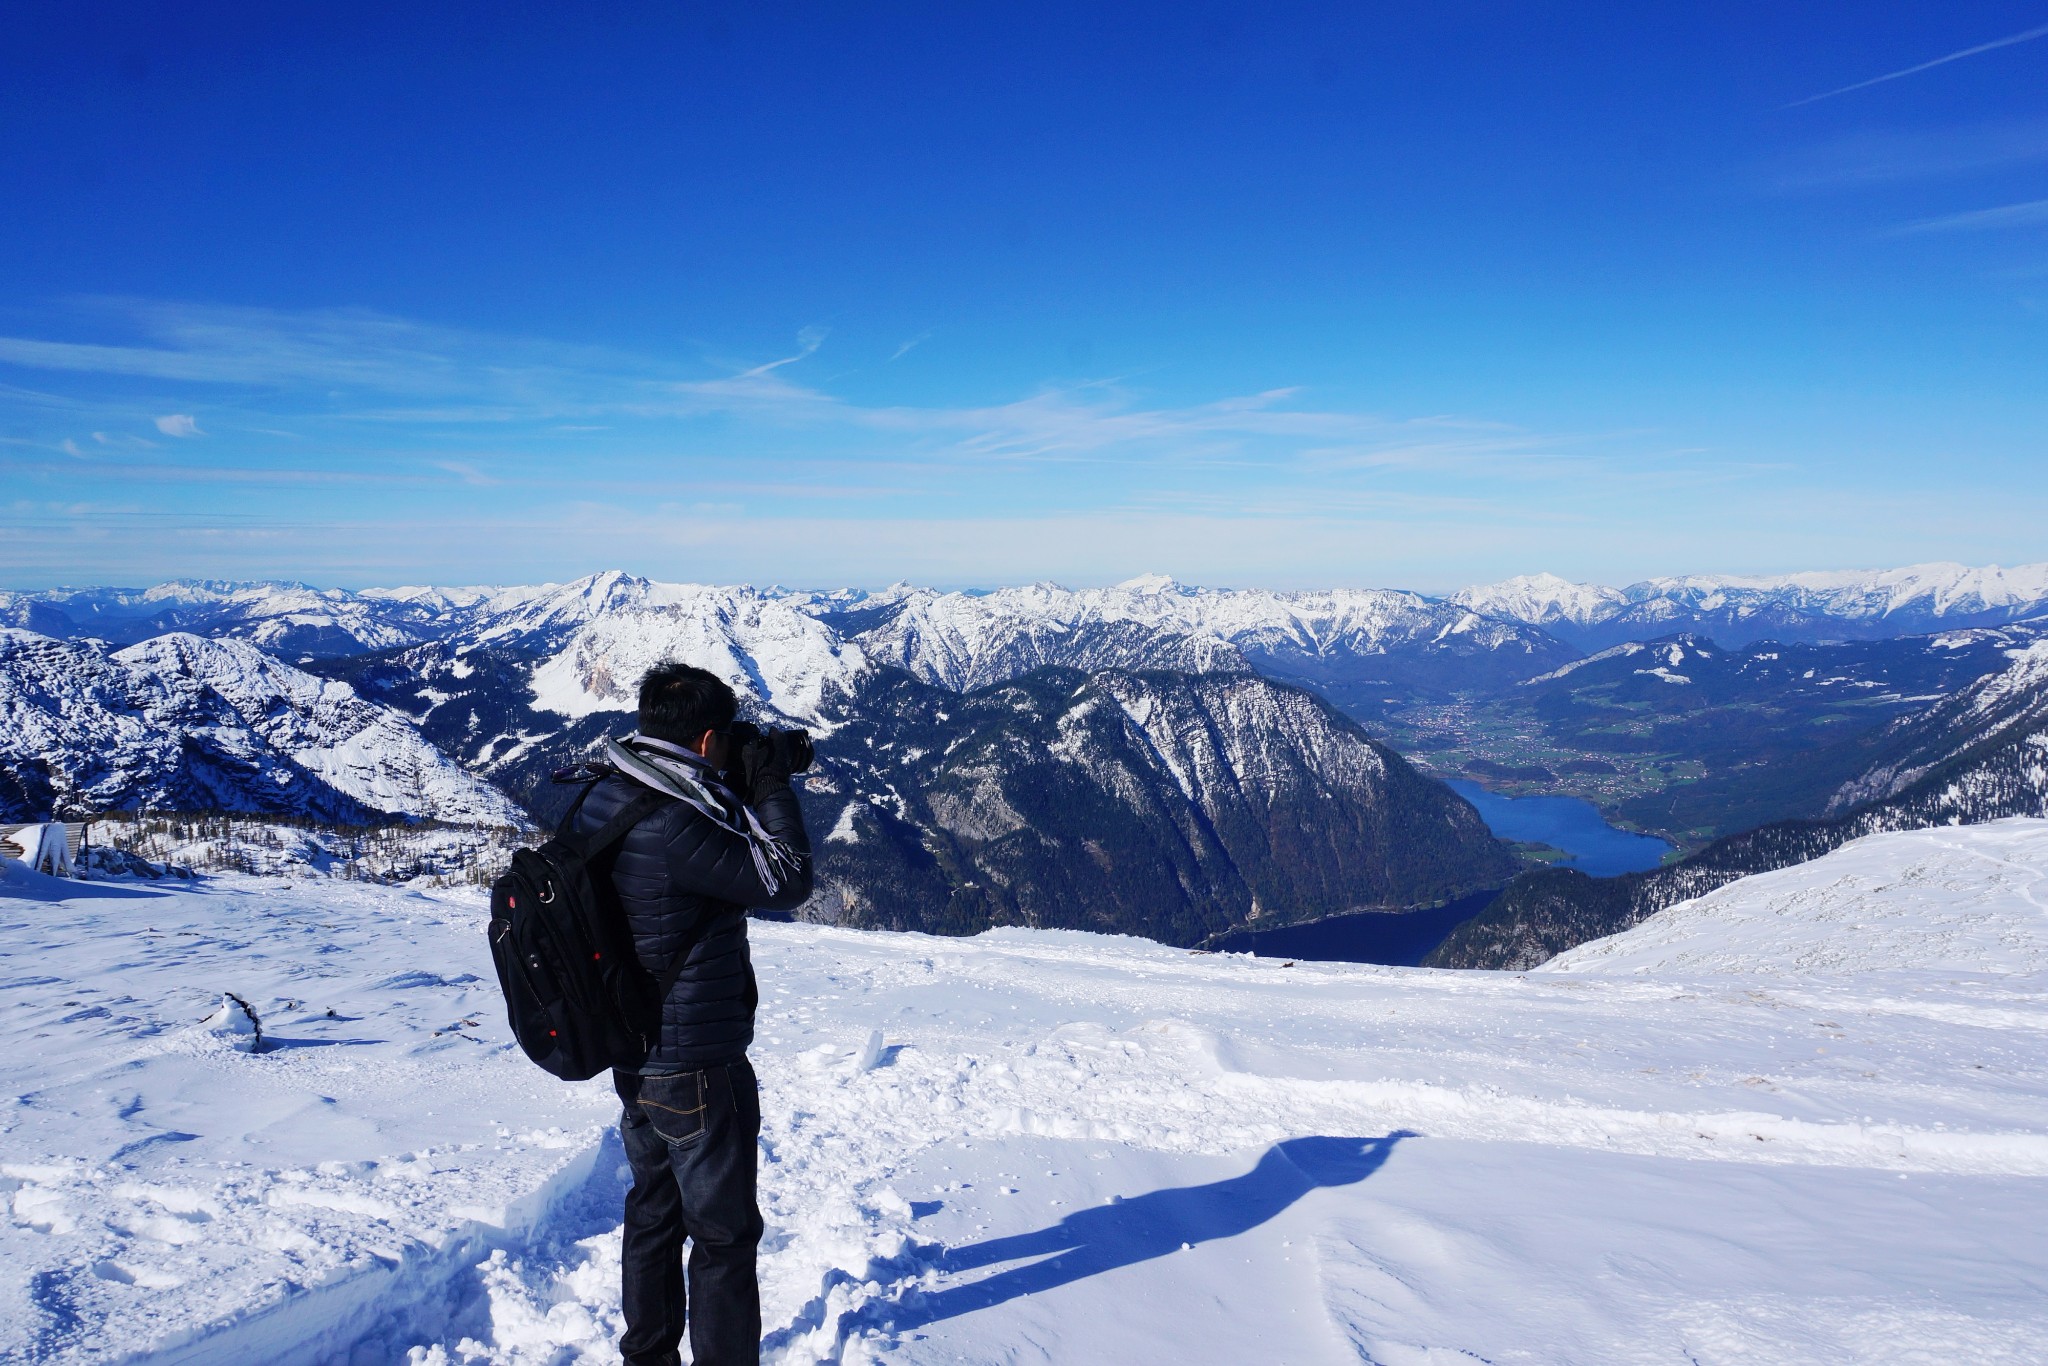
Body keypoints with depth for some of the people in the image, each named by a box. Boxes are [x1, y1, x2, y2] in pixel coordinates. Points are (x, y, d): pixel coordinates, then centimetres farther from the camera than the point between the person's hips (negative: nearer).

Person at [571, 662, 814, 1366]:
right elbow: (786, 882, -21)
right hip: (695, 1069, -9)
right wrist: (769, 786, -13)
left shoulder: (601, 798, 0)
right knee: (724, 1233, 8)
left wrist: (747, 788, 2)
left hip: (634, 1057, 9)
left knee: (654, 1215, 23)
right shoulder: (671, 825, -29)